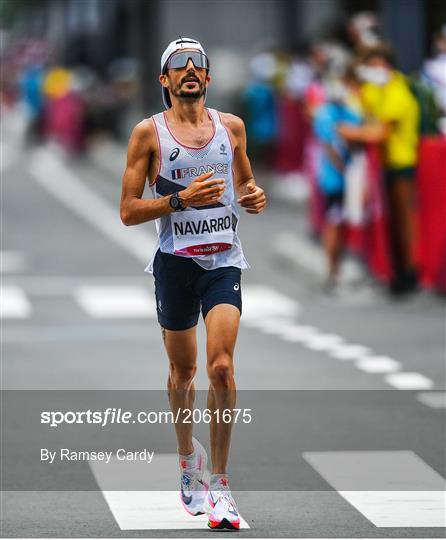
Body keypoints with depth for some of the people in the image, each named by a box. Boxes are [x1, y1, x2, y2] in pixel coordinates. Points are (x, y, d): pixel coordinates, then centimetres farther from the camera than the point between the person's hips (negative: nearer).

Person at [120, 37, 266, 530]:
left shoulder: (232, 127, 8)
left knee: (221, 366, -15)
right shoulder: (149, 133, -1)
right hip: (176, 262, -1)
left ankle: (218, 484, -10)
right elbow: (128, 211, -3)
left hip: (224, 261, 1)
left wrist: (255, 198, 1)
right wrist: (180, 199, -16)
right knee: (182, 371, 11)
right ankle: (187, 454, 39)